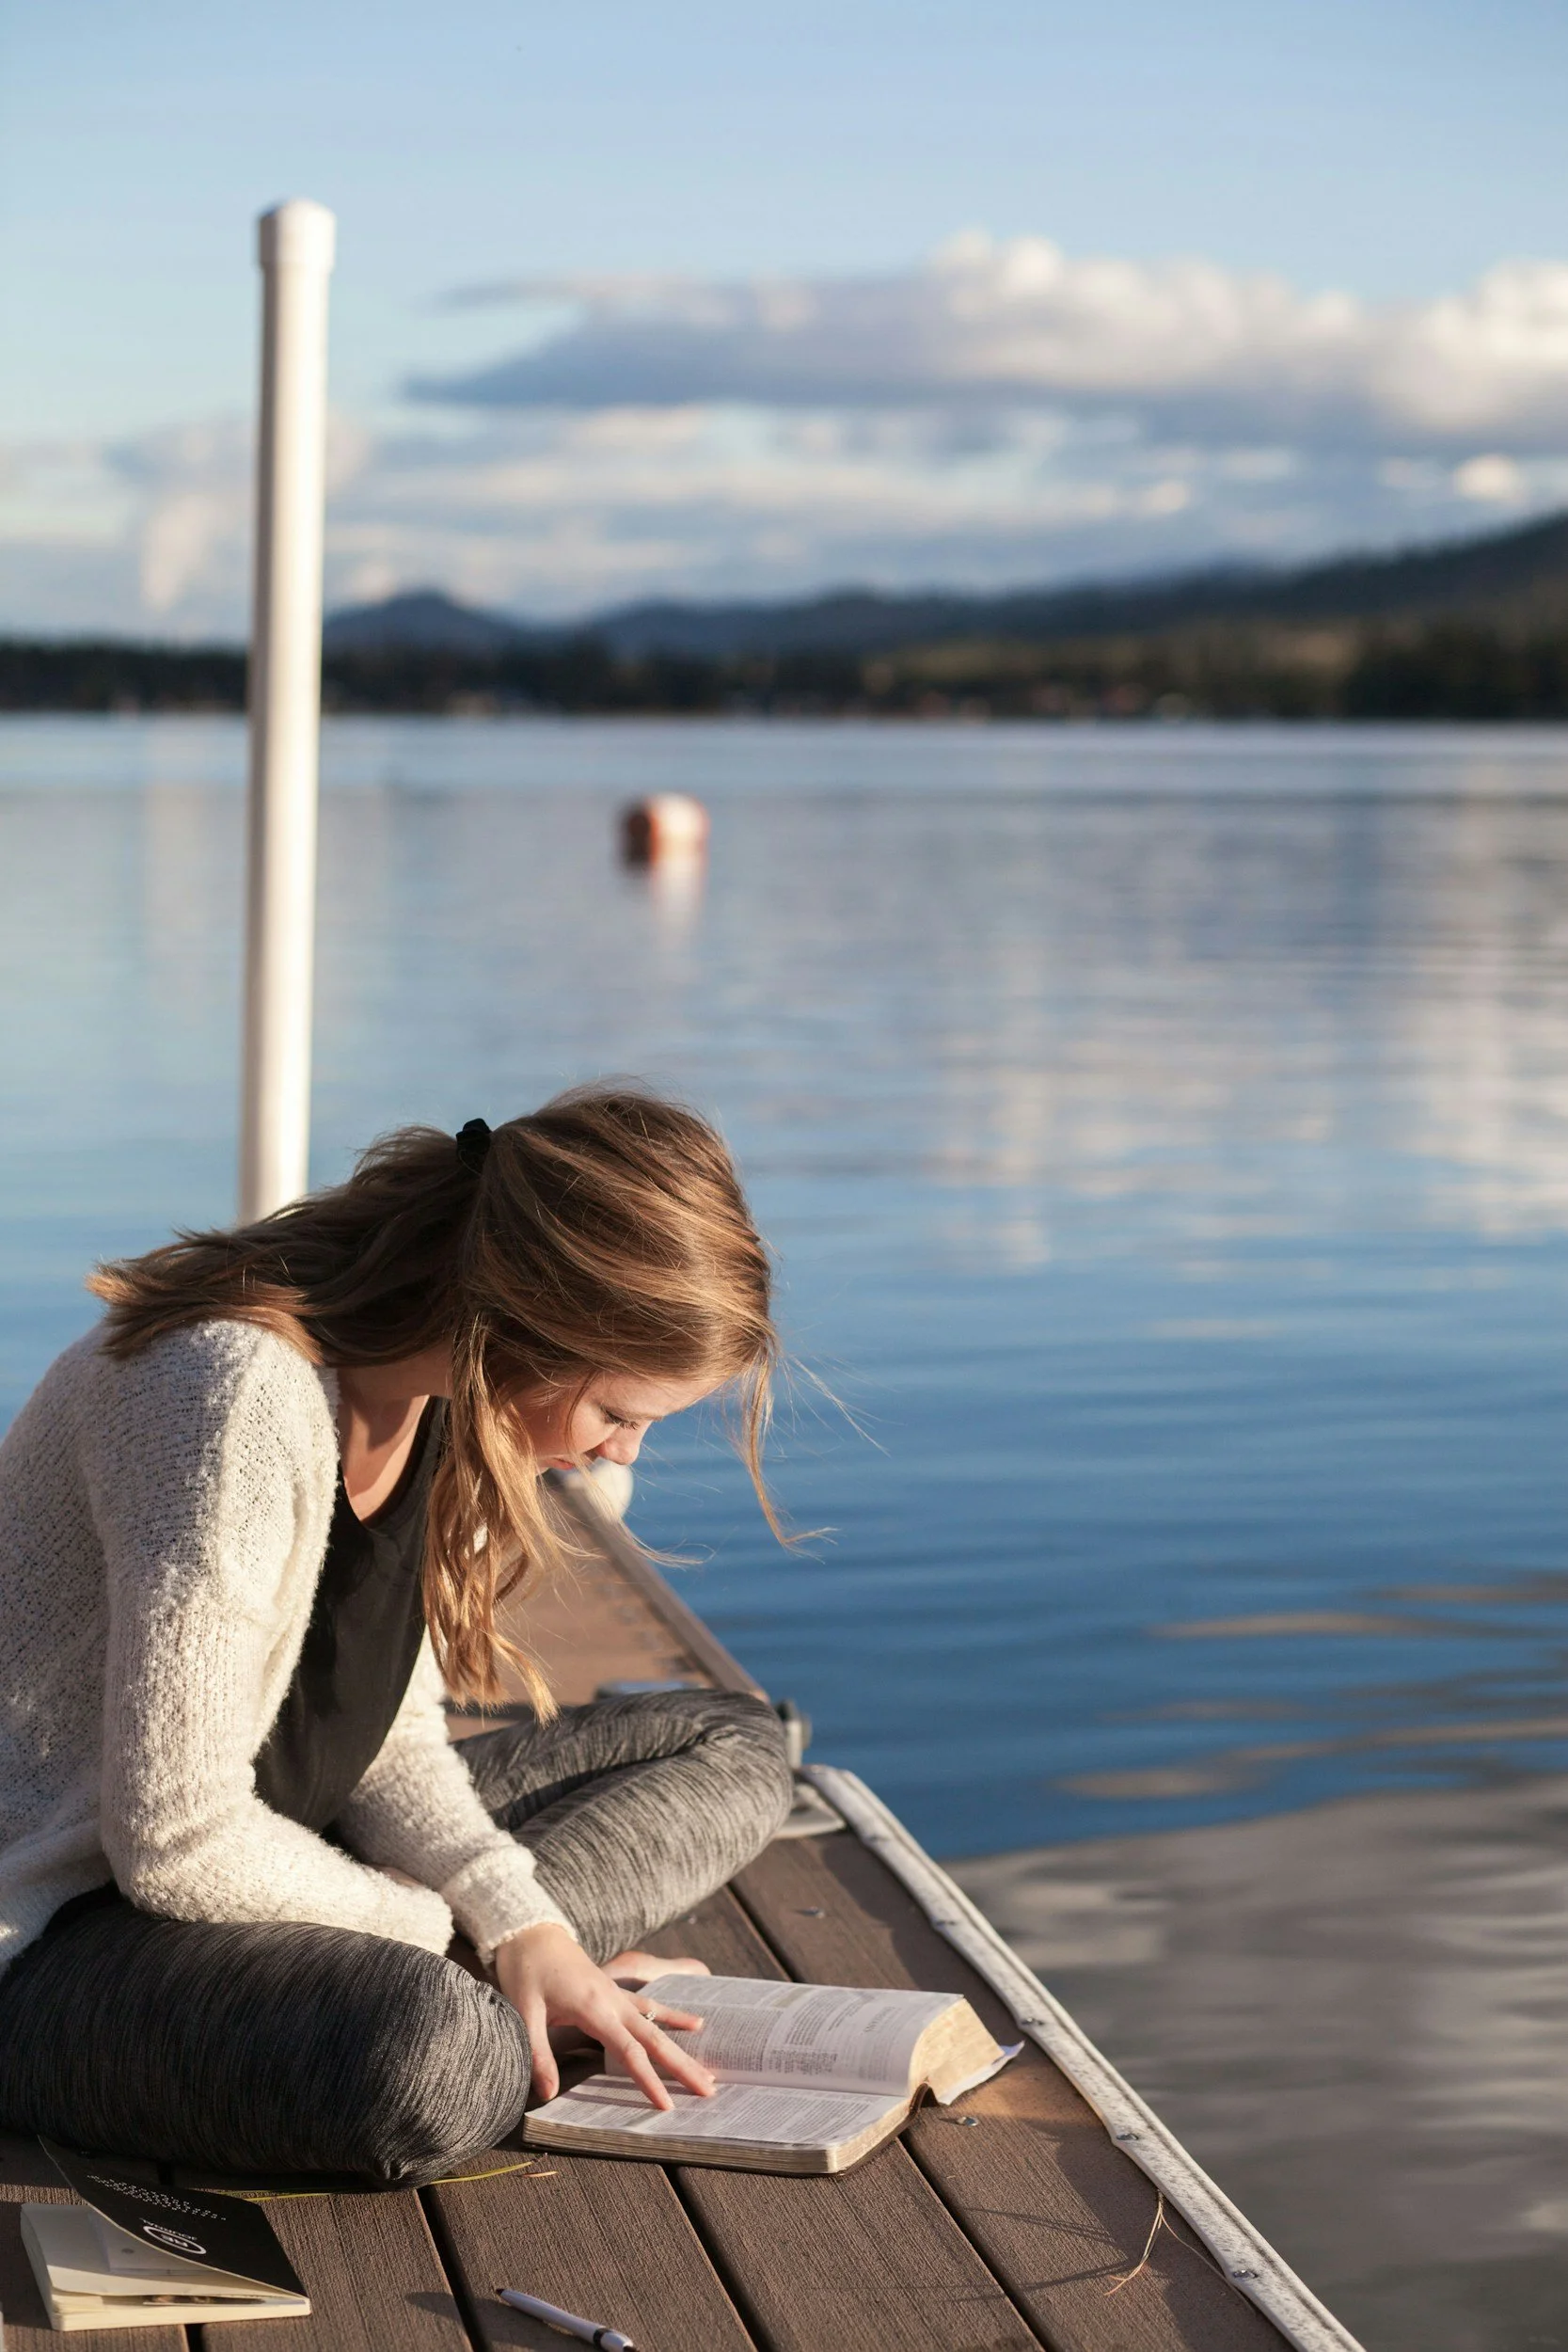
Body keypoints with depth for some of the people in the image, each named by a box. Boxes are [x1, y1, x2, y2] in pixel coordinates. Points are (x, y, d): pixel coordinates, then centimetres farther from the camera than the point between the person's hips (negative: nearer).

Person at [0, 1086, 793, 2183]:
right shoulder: (245, 1401, -29)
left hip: (268, 1862, 10)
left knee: (732, 1747, 10)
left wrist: (521, 1925, -12)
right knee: (425, 2061, -41)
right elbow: (178, 1843, -28)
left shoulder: (439, 1392, 0)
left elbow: (390, 1739, 5)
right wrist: (432, 1921, -13)